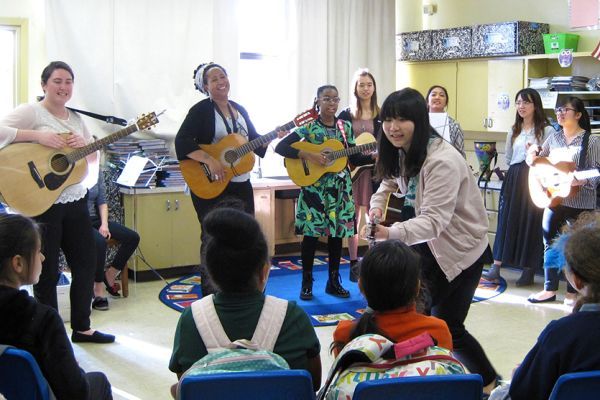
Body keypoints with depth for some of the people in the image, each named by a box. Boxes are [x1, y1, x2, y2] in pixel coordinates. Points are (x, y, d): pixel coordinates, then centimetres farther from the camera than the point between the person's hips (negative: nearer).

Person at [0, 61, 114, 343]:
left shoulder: (76, 119, 14)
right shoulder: (31, 112, -6)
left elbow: (95, 158, 13)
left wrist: (85, 145, -8)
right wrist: (38, 136, -28)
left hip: (76, 201, 7)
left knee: (86, 264, 13)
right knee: (48, 273, 2)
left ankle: (81, 327, 28)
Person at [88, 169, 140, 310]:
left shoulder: (97, 171, 8)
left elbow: (102, 202, 8)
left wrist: (104, 224, -4)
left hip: (95, 219, 7)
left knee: (133, 237, -8)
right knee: (99, 241, -36)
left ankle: (109, 275, 6)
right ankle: (99, 287, -19)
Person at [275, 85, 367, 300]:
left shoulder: (345, 126, 6)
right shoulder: (308, 127, -6)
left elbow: (354, 159, 9)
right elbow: (280, 147, -13)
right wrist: (307, 155, -22)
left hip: (340, 188, 4)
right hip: (314, 188, -4)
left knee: (337, 233, 8)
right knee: (311, 233, -1)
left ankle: (334, 281, 19)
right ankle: (307, 282, 11)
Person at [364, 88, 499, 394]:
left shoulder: (442, 161, -28)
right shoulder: (403, 151, 0)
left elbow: (435, 219, -35)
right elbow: (391, 180, 15)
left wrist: (391, 232, -50)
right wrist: (377, 204, -8)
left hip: (461, 248, -8)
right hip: (431, 242, 8)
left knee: (447, 327, -3)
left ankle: (488, 382, 21)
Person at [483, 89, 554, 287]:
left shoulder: (547, 130, -4)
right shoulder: (514, 130, 15)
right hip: (513, 180, 5)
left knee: (531, 224, 0)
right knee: (506, 222, 0)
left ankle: (529, 271, 10)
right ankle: (496, 268, -1)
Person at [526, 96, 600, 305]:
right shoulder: (553, 138, 10)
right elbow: (539, 162, 20)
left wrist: (582, 180, -29)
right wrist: (533, 154, -2)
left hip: (579, 203, -5)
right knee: (550, 242, 9)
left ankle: (573, 292, 15)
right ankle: (550, 289, 19)